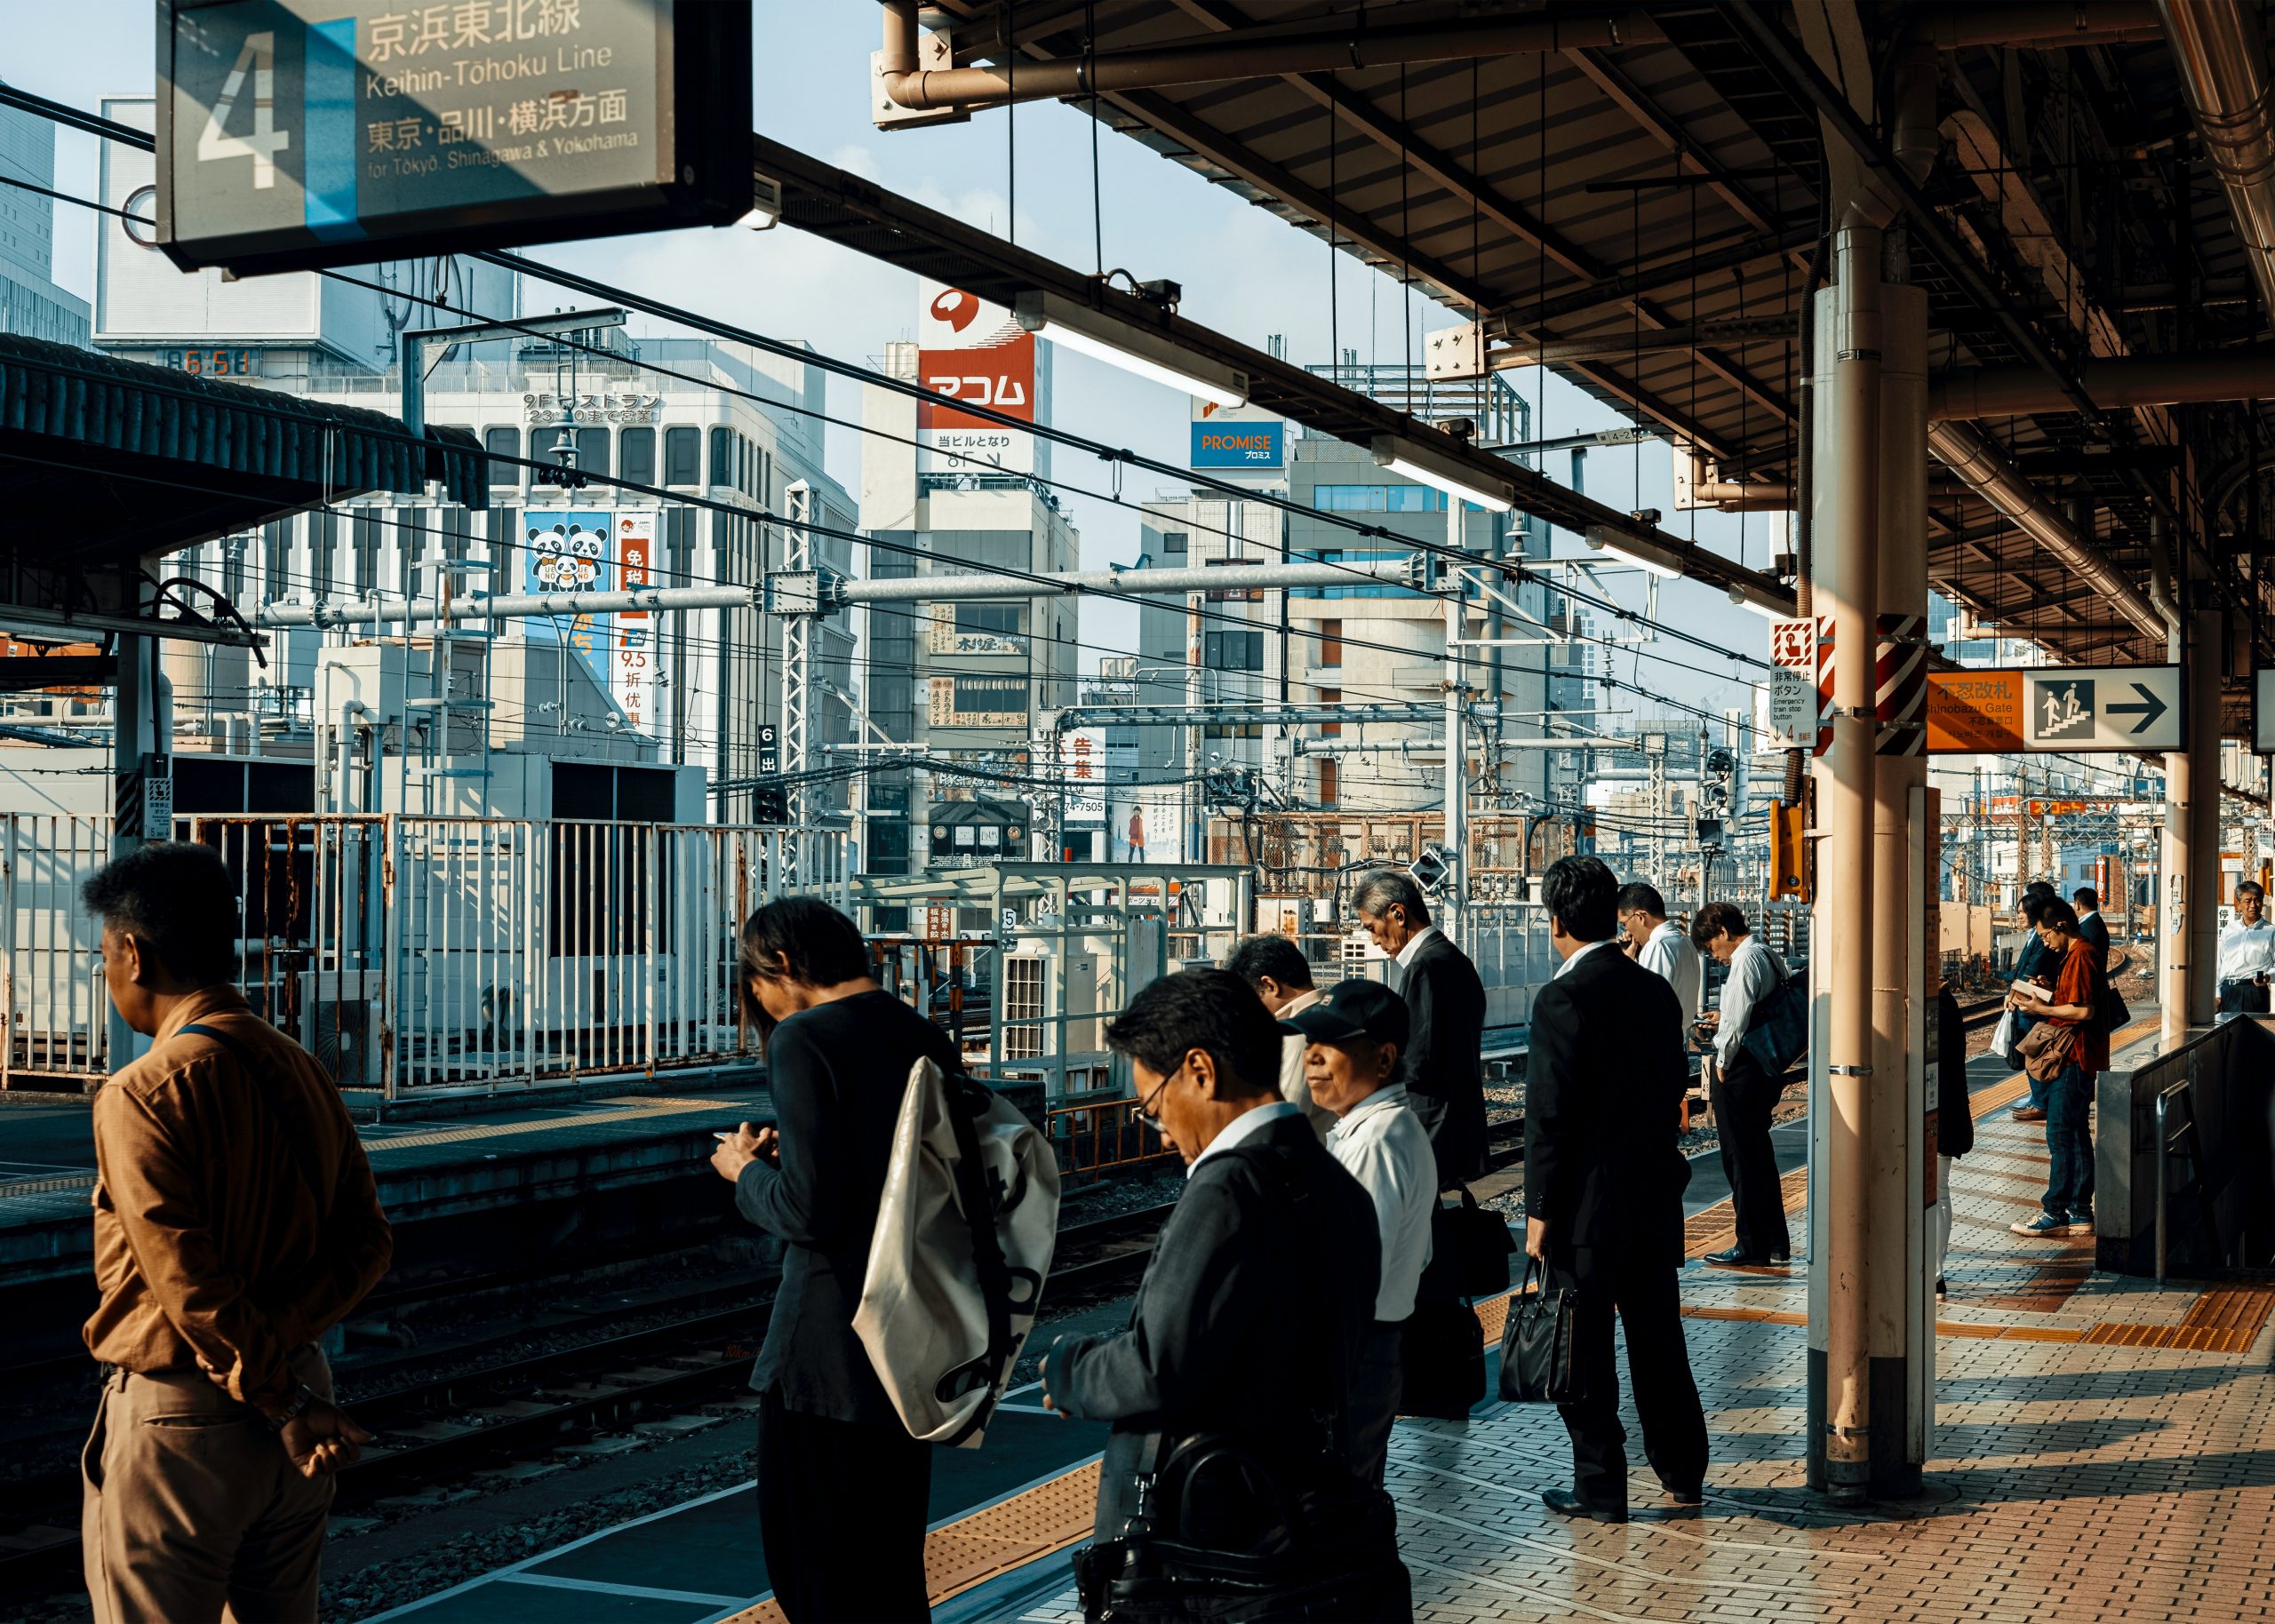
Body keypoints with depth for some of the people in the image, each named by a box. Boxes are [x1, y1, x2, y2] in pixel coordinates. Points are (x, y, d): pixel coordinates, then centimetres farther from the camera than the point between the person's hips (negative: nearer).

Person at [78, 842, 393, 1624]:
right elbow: (367, 1241, 4)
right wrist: (276, 1345, -3)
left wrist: (282, 1400, -15)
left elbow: (189, 1281, -21)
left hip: (176, 1420, -7)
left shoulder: (143, 1095, -16)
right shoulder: (302, 1072, 5)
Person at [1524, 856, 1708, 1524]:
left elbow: (1550, 1112, -17)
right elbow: (1676, 1090, 12)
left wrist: (1539, 1212, -12)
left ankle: (1600, 1488, 9)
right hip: (1655, 1194, 7)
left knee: (1583, 1348, 3)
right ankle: (1683, 1473, 28)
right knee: (1657, 1334, 18)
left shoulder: (1563, 998, -16)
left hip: (1588, 1200, -7)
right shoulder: (1657, 991, 6)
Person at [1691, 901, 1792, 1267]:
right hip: (1768, 1067, 10)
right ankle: (1776, 1243, 22)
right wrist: (1724, 1024, 15)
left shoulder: (1745, 960, -17)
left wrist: (1722, 1065, -8)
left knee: (1741, 1158, -1)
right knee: (1760, 1155, 17)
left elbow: (1737, 1021, -20)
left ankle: (1752, 1246, 4)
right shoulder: (1771, 958, 12)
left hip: (1741, 1071, -10)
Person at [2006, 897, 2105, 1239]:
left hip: (2076, 1059, -11)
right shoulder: (2077, 954, 16)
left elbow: (2083, 1010, -22)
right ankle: (2080, 1213, 14)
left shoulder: (2080, 956, -16)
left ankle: (2055, 1211, -5)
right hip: (2075, 1057, 11)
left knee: (2060, 1134, -7)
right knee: (2076, 1135, 11)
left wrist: (2042, 1009, -14)